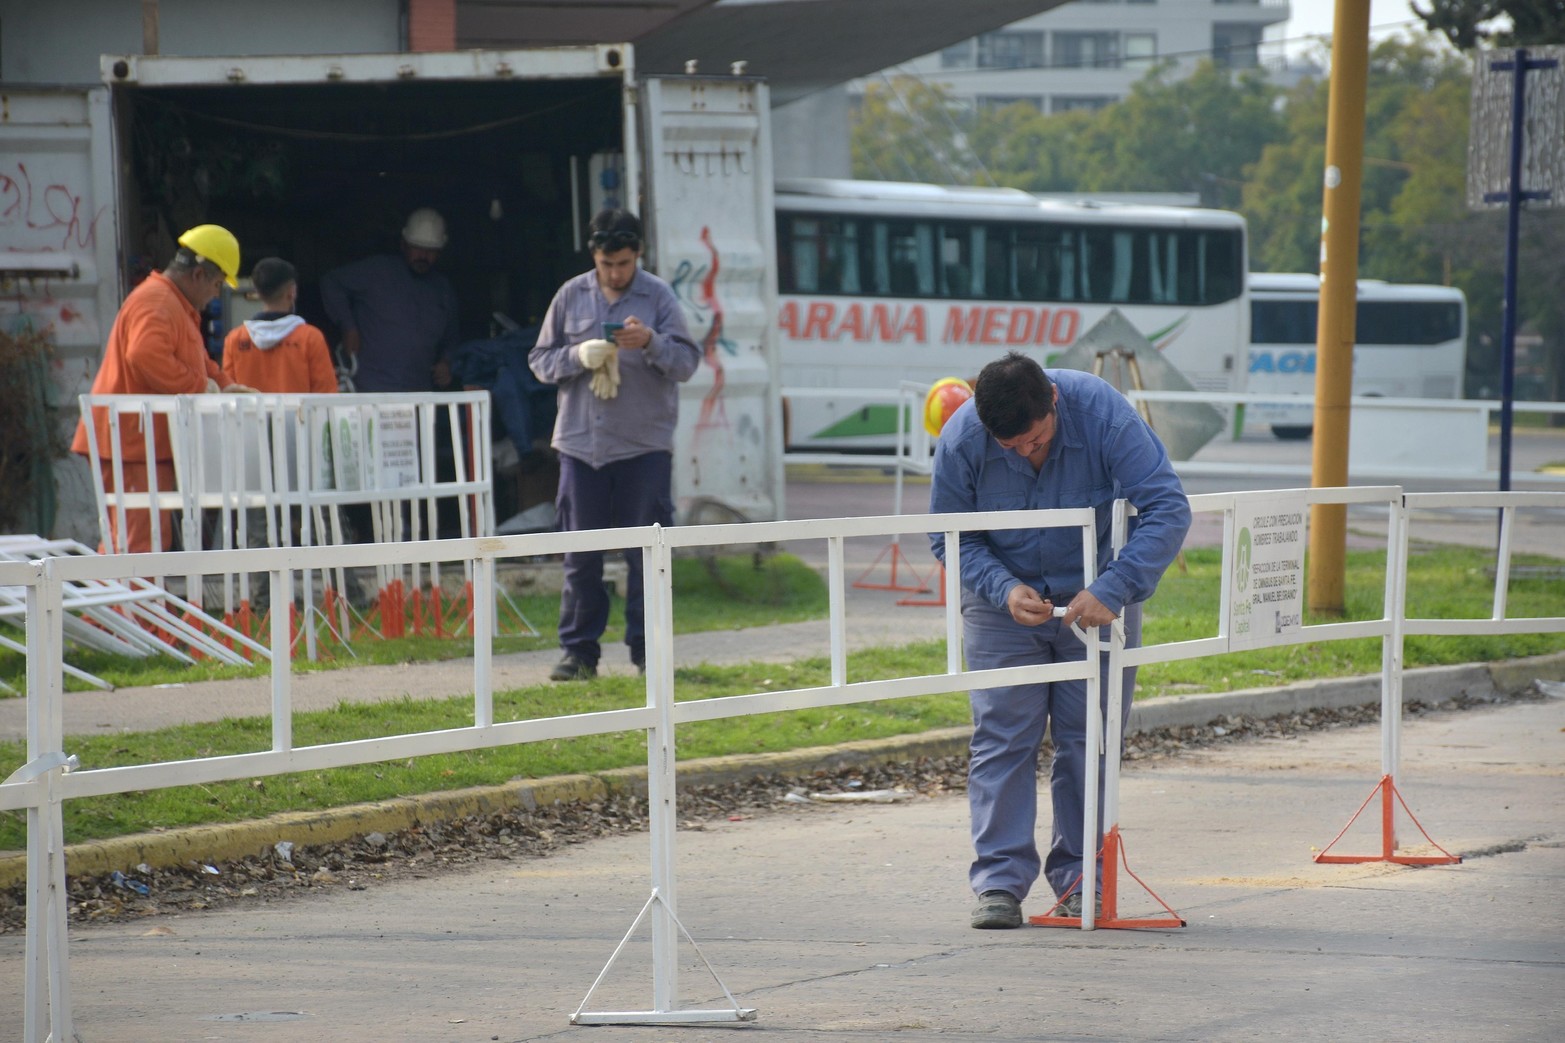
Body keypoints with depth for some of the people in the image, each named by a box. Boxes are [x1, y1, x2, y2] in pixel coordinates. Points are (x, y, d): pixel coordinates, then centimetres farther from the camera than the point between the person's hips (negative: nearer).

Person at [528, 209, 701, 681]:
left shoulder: (658, 296, 1)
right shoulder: (572, 296, 6)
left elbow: (687, 362, -2)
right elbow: (540, 359, 9)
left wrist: (651, 342, -21)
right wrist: (578, 356, -11)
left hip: (645, 446, -2)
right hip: (581, 442, 2)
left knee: (647, 553, 1)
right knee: (581, 555, 4)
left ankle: (647, 648, 9)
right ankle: (579, 650, 9)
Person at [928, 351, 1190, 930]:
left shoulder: (1104, 413, -27)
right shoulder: (961, 438, -22)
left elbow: (1167, 508, -27)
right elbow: (951, 536, -9)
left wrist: (1112, 590, -37)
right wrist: (1004, 589, -27)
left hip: (1096, 597, 0)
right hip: (1004, 599, 0)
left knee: (1088, 740, 1)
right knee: (1002, 739, -6)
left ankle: (1080, 877, 9)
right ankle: (999, 882, -4)